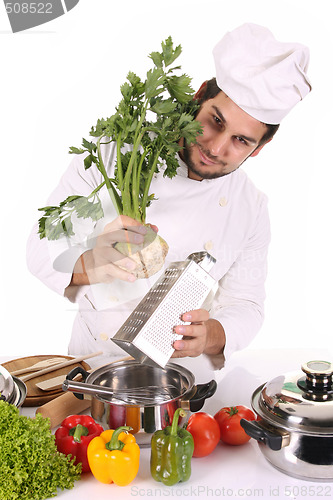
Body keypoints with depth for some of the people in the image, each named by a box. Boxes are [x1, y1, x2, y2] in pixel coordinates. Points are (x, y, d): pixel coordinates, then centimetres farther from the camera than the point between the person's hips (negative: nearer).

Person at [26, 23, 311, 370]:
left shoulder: (251, 209, 0)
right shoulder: (113, 155, -7)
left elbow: (245, 306, 3)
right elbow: (44, 248, -9)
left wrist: (212, 336, -20)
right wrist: (90, 266, -32)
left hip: (184, 374, 2)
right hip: (96, 361, -1)